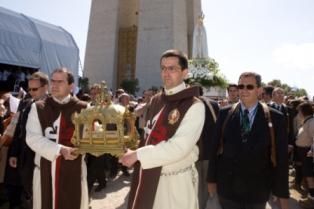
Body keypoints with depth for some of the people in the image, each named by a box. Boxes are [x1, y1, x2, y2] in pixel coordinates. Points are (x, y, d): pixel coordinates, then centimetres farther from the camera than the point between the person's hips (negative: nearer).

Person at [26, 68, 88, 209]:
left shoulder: (82, 108, -1)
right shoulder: (38, 107, 1)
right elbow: (32, 138, -8)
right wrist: (59, 149, -18)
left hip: (73, 170, -1)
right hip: (45, 170, 1)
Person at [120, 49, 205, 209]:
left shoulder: (194, 106, -16)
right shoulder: (155, 101, 4)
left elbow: (179, 147, -23)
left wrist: (137, 155, -20)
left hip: (177, 181, -5)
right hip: (150, 177, 5)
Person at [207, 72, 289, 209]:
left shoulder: (275, 118, -6)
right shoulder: (224, 114, -3)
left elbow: (281, 157, -3)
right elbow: (214, 147, 0)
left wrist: (282, 193, -2)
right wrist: (212, 179, 2)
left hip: (258, 189, 0)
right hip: (227, 186, 1)